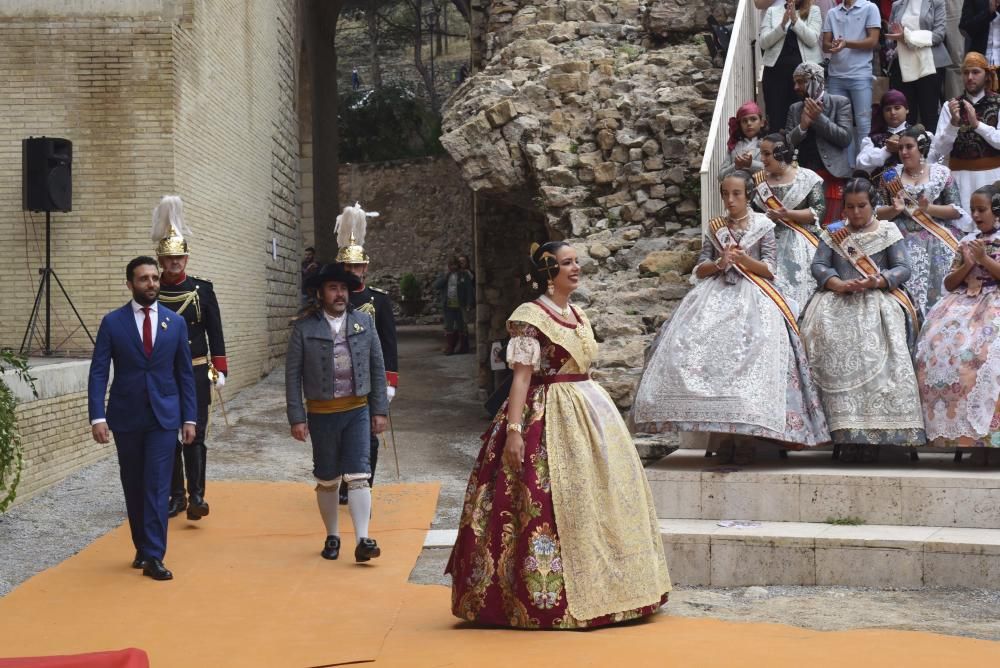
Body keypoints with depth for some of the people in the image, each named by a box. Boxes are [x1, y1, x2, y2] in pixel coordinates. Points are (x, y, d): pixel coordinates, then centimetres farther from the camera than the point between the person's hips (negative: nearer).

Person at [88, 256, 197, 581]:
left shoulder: (175, 322, 4)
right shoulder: (112, 322, -1)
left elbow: (185, 373, 7)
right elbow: (98, 372, -5)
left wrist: (189, 418, 3)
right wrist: (97, 417, -15)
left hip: (164, 416, 0)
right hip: (126, 417, 0)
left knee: (157, 485, -7)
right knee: (133, 487, 10)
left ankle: (153, 557, -6)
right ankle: (142, 548, 24)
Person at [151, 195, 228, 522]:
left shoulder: (202, 289, 1)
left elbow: (215, 333, 4)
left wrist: (220, 370, -1)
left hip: (195, 374, -1)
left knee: (195, 435, -7)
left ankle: (197, 495, -8)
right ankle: (176, 495, 15)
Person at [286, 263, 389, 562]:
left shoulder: (364, 321, 3)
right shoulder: (304, 327, -4)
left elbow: (377, 368, 6)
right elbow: (293, 374, -3)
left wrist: (380, 410, 3)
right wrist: (297, 418, -7)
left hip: (358, 411, 1)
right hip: (322, 414, -1)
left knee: (358, 475, -6)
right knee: (327, 480, 10)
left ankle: (362, 540, -9)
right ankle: (332, 537, 24)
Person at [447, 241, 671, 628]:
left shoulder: (578, 315, 13)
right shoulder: (530, 317, -10)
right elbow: (521, 376, -16)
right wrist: (513, 429, -23)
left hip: (589, 413, 8)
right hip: (550, 421, -8)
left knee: (601, 494, 10)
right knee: (552, 503, -8)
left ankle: (596, 588, 21)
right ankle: (547, 598, 1)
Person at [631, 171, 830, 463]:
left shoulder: (763, 225, 8)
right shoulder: (715, 227, 16)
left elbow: (769, 269, 2)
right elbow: (699, 269, 13)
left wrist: (743, 259, -14)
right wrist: (720, 263, -7)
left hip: (751, 297, -3)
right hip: (715, 295, 3)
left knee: (748, 360, -20)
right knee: (709, 354, -15)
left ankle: (745, 437, -19)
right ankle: (720, 432, -12)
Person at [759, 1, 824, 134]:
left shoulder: (813, 10, 6)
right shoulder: (772, 11, 10)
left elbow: (812, 40, -7)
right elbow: (763, 43, 0)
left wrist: (795, 19, -17)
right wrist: (782, 24, -13)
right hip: (776, 70, 1)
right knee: (776, 119, -2)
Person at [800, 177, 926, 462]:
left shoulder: (888, 232, 15)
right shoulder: (832, 235, 22)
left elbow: (903, 268, 5)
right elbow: (818, 266, 9)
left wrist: (873, 282, -13)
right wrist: (839, 284, -12)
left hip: (878, 299, -1)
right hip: (838, 300, 2)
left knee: (874, 347, -29)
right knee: (836, 344, -27)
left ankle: (872, 432, -29)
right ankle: (846, 432, -30)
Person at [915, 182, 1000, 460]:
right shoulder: (967, 241, 19)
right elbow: (949, 284, 16)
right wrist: (967, 265, 0)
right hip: (963, 302, 4)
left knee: (978, 351, -30)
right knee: (938, 345, -21)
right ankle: (948, 429, -20)